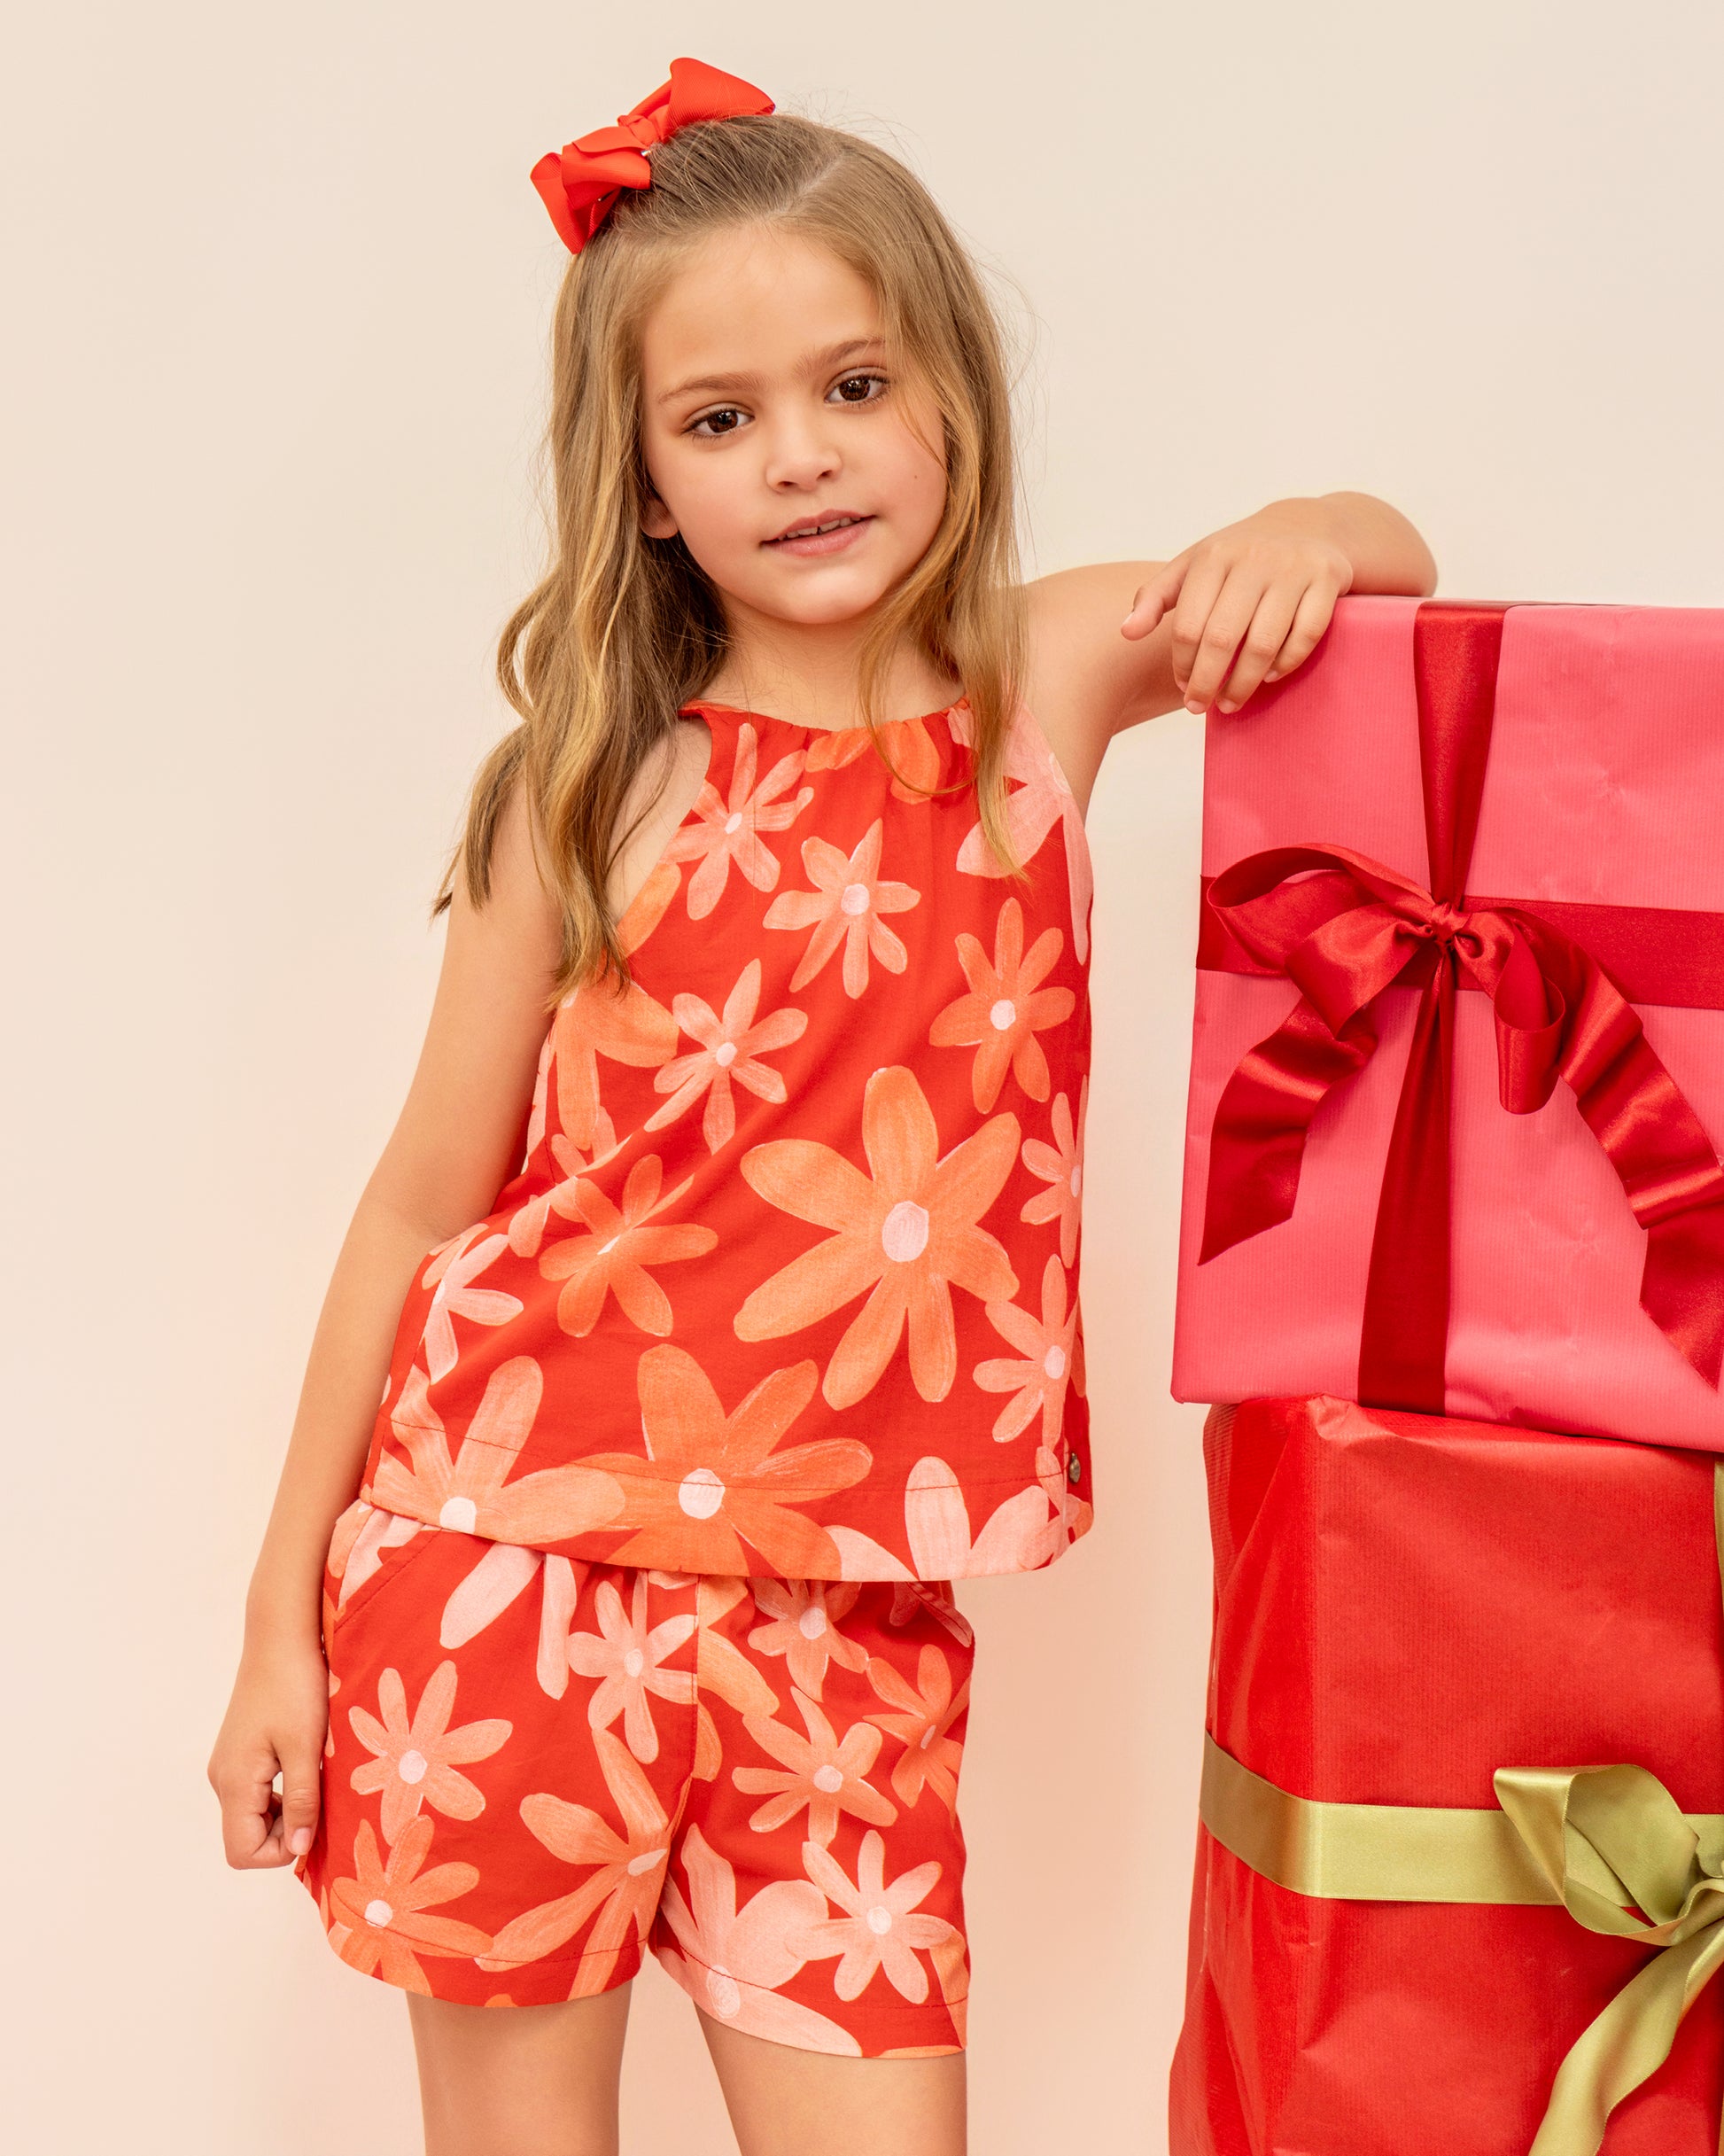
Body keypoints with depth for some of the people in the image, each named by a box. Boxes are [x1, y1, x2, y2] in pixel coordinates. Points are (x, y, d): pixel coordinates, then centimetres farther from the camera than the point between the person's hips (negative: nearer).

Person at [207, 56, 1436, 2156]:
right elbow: (421, 1203, 0)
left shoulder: (1046, 678, 3)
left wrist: (1294, 535, -8)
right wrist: (282, 1614, 2)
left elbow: (1394, 560, 17)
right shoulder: (599, 787, -4)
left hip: (846, 1616, 2)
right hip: (510, 1564, -2)